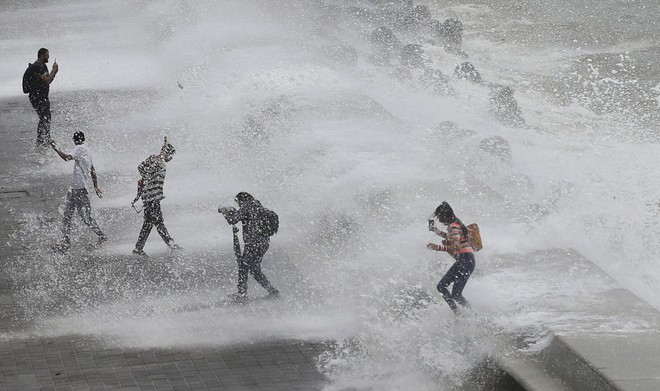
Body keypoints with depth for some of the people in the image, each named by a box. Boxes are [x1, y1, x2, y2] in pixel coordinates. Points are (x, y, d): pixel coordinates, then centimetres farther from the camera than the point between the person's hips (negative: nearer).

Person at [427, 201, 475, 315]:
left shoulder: (453, 227, -17)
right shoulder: (453, 225, 13)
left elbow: (456, 247, -29)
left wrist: (438, 247, -36)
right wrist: (437, 231, 38)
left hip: (466, 261, -10)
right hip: (461, 261, 10)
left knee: (456, 294, -14)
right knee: (441, 286, 9)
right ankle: (457, 313, 10)